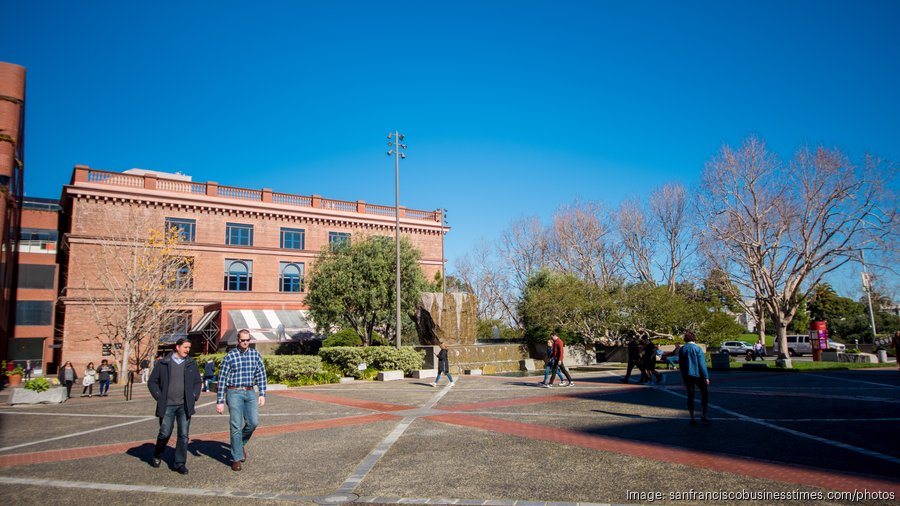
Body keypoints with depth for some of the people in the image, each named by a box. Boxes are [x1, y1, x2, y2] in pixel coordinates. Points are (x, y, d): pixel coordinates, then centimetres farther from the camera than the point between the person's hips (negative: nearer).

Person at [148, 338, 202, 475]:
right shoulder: (163, 364, 0)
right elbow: (152, 382, 5)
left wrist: (193, 397, 3)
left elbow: (197, 382, 15)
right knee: (165, 434, 3)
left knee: (183, 435, 0)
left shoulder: (191, 364, 7)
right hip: (167, 406, -2)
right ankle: (157, 457, 30)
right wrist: (159, 397, -3)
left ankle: (179, 463, 9)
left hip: (184, 406, 2)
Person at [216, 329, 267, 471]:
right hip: (234, 392, -3)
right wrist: (220, 401, -4)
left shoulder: (255, 354, 5)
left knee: (253, 422, -4)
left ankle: (241, 443, 25)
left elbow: (261, 374, 10)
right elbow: (222, 379, -2)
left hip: (250, 392, 3)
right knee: (236, 426, -3)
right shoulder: (230, 356, -4)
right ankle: (236, 458, 7)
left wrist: (262, 394, 3)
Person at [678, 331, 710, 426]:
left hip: (686, 376, 4)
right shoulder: (697, 349, -8)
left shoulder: (682, 350, 6)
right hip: (697, 374, -4)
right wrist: (706, 377, -9)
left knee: (690, 396, 8)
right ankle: (703, 415, 3)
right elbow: (702, 364, -11)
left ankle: (692, 418, 7)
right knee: (704, 393, 11)